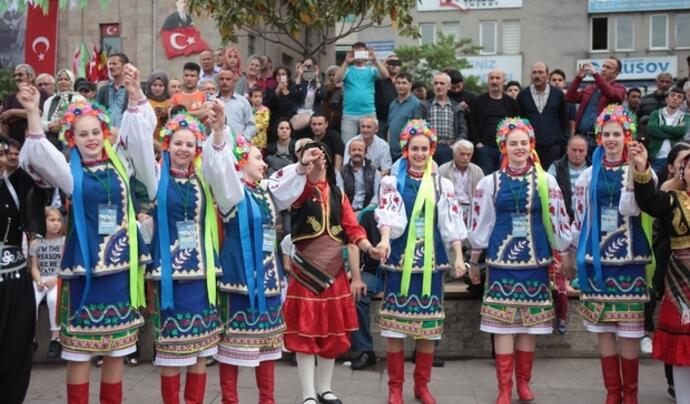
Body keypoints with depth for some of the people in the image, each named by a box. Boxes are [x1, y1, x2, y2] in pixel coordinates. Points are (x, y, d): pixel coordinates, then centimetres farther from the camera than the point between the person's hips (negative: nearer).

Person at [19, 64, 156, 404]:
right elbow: (40, 156, -13)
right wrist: (33, 113, -25)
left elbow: (137, 133, 0)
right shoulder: (71, 173, 3)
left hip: (121, 262, 2)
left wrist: (134, 94, -15)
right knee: (80, 348, 1)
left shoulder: (120, 162, 9)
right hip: (85, 263, -2)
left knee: (118, 346, 10)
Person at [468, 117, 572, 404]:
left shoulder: (545, 180, 2)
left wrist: (562, 257, 10)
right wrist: (473, 262, 12)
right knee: (503, 324, -1)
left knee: (530, 323, 7)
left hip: (535, 261, 1)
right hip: (502, 260, -1)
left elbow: (558, 220, 8)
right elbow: (480, 225, 7)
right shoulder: (490, 182, 1)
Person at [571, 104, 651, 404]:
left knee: (628, 328, 0)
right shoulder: (589, 175, 9)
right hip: (597, 258, 3)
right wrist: (577, 250, 13)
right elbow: (579, 217, 14)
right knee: (603, 327, 7)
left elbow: (632, 208, -18)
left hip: (628, 257, -3)